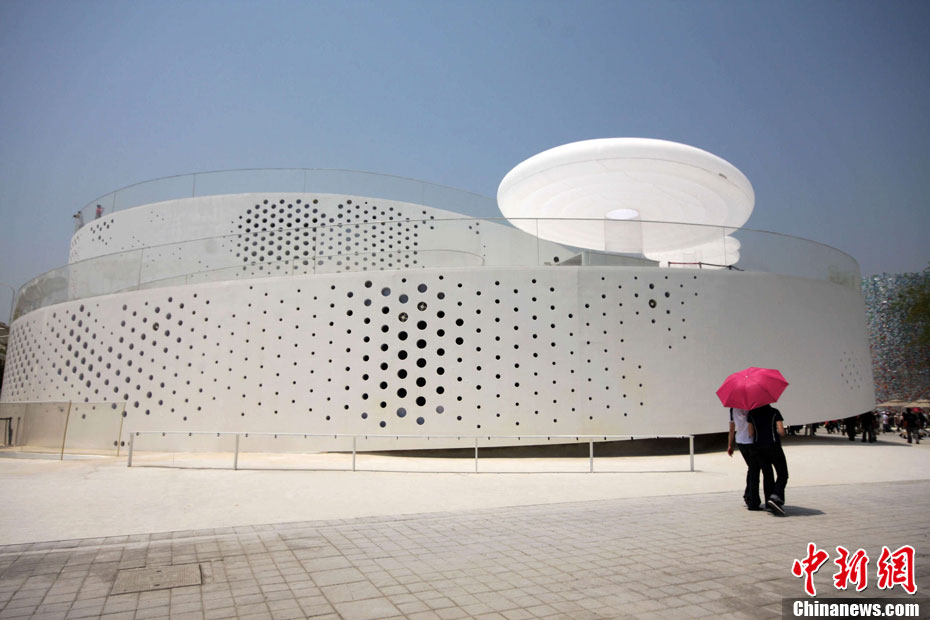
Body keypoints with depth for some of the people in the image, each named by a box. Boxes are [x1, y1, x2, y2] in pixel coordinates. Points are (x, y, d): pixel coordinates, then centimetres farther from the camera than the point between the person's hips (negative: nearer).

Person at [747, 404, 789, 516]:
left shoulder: (751, 414, 4)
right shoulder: (774, 412, -3)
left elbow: (751, 434, 2)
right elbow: (781, 432, -9)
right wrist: (775, 433, 12)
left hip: (758, 448, 4)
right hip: (773, 446, -3)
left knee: (767, 475, 12)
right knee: (782, 475, 7)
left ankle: (770, 505, 9)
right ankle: (775, 498, -14)